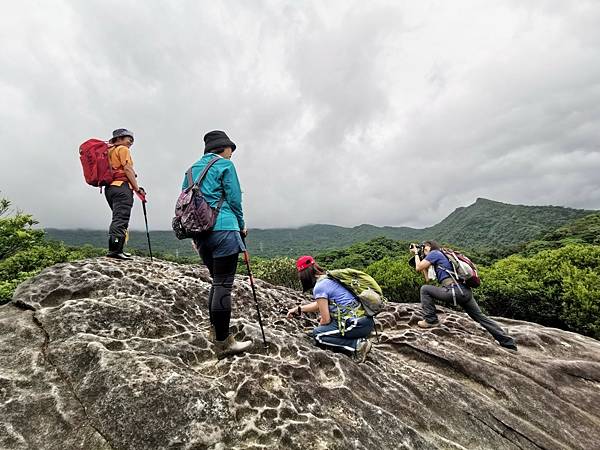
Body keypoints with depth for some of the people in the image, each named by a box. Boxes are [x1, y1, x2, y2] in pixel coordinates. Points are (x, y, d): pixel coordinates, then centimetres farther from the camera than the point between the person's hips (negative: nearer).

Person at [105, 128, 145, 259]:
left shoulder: (108, 150, 27)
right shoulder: (123, 149, 1)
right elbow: (128, 169, -9)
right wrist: (137, 189, -10)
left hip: (110, 187, 9)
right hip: (122, 186, -9)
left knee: (118, 219, 12)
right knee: (121, 219, -15)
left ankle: (116, 250, 11)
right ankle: (115, 250, -22)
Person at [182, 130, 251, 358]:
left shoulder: (192, 168, 21)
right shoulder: (225, 165, 1)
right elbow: (234, 198, -5)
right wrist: (241, 225, 9)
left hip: (200, 232, 8)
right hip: (222, 229, -7)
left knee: (217, 281, 18)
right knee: (223, 285, -4)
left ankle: (215, 331, 25)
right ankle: (223, 343, 2)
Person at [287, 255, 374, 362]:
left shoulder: (319, 287, -12)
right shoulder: (330, 277, 14)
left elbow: (326, 319, -9)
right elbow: (321, 305, 28)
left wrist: (319, 328, 13)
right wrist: (298, 309, 31)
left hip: (359, 324, -9)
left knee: (317, 334, -1)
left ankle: (358, 345, -6)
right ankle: (360, 341, 12)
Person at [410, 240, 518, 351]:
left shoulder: (434, 253, 4)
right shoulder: (443, 255, 30)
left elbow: (418, 268, -1)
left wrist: (416, 253, 13)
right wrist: (425, 266, 32)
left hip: (455, 290, -10)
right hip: (466, 291, 10)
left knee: (425, 289, -2)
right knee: (481, 317, 20)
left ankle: (430, 320, -2)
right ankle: (508, 342, 28)